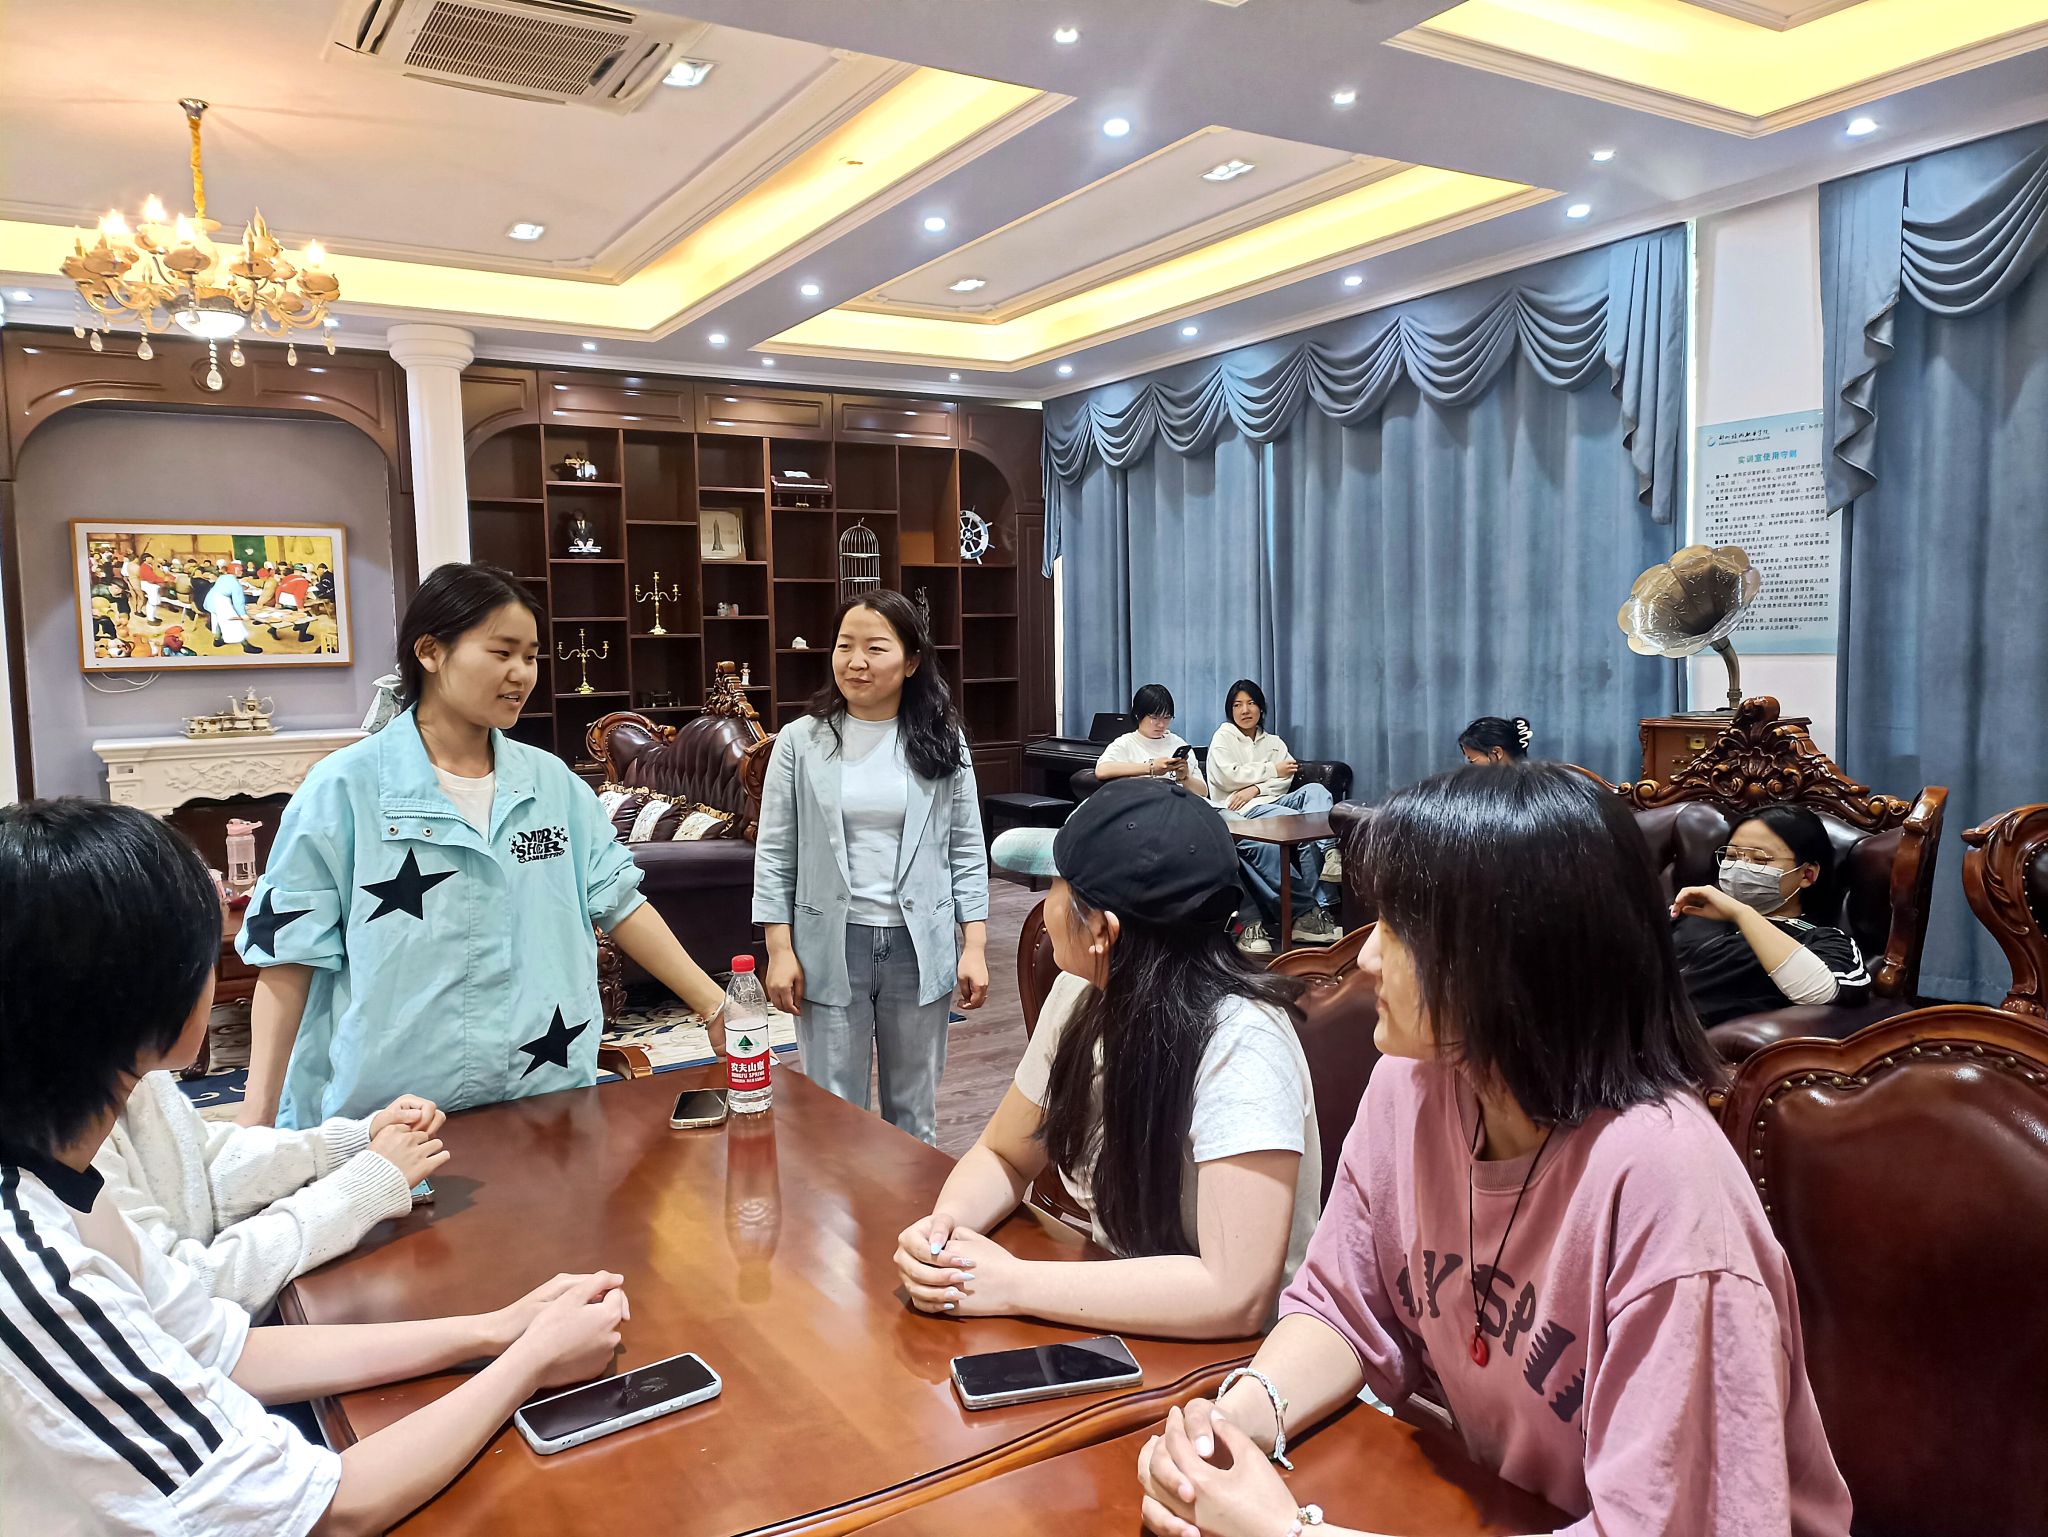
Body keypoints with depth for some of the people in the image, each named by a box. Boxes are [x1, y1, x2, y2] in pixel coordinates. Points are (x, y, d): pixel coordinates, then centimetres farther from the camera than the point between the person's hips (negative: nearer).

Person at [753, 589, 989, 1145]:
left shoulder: (942, 742, 2)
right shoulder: (800, 741, -1)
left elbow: (967, 852, 3)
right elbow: (775, 854, 0)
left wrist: (975, 947, -2)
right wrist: (780, 950, -5)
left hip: (920, 946, 1)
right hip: (830, 946, -1)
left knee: (914, 1110, 14)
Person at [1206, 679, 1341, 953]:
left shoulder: (1273, 742, 26)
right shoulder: (1224, 736, 14)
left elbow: (1284, 782, 8)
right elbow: (1229, 777, -5)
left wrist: (1256, 788, -11)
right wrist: (1272, 770, -1)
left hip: (1270, 801, 5)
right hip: (1236, 810, -5)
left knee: (1315, 791, -25)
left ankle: (1328, 852, -44)